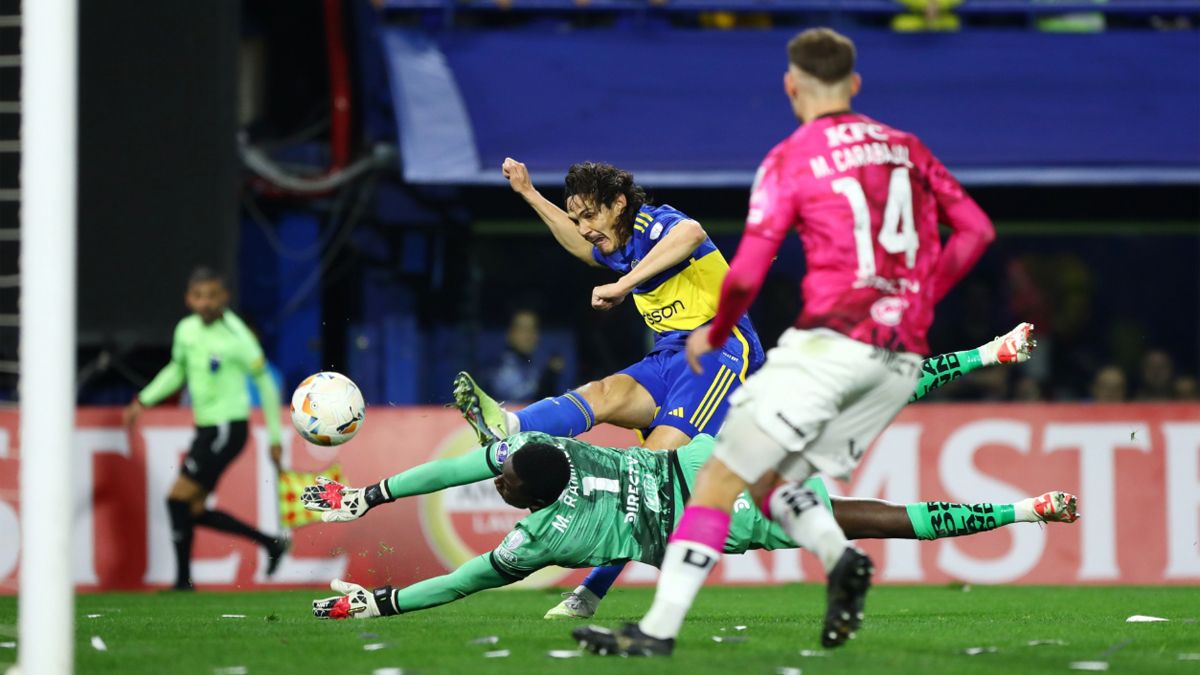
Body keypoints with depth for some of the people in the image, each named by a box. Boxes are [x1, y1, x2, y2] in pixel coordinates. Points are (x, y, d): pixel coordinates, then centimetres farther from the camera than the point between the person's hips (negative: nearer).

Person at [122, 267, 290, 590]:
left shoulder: (237, 339, -15)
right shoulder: (186, 330, 4)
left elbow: (265, 383, -6)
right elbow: (176, 371, 21)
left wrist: (275, 437, -3)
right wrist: (143, 401, 11)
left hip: (228, 427, -8)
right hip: (205, 427, 8)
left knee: (179, 499, -12)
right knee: (195, 511, 7)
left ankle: (183, 580, -3)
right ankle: (271, 543, 18)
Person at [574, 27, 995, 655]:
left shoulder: (790, 159, -2)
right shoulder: (905, 147, 15)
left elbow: (746, 274, -7)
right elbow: (975, 229, 14)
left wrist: (711, 332, 11)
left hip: (830, 341, -6)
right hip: (902, 358, 6)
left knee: (720, 476, -2)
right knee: (768, 476, 17)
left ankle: (659, 628, -10)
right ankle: (841, 558, -11)